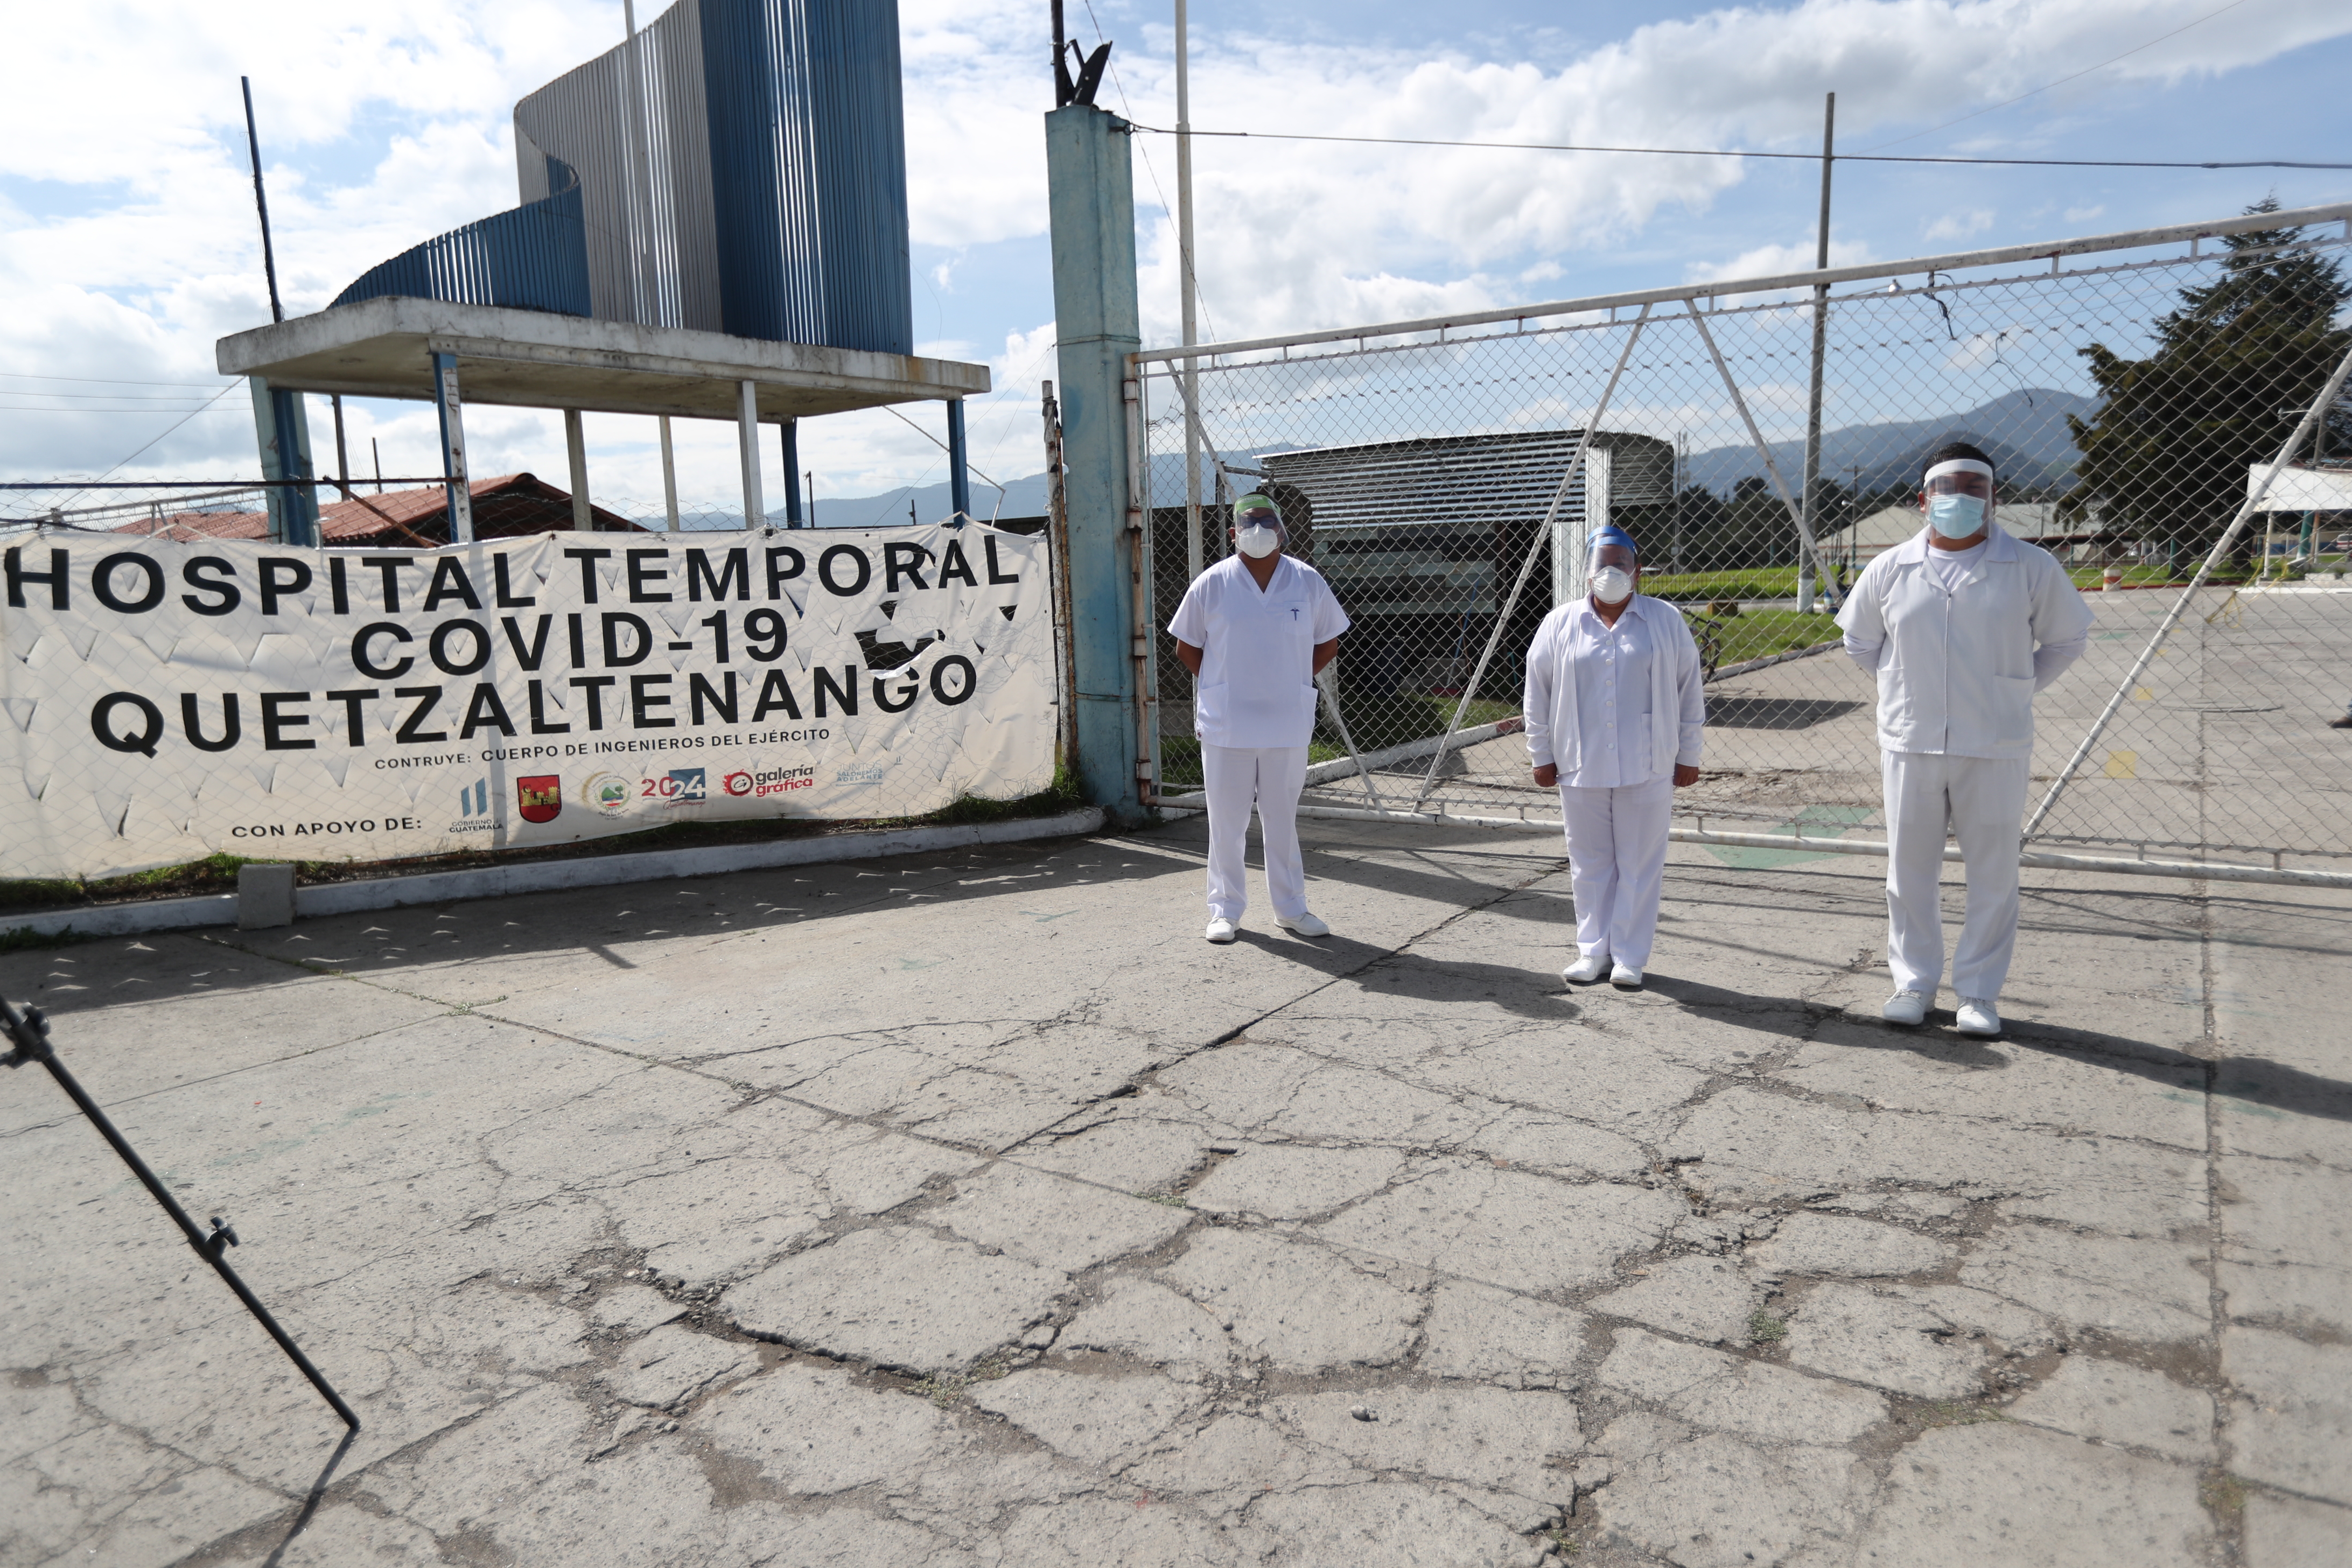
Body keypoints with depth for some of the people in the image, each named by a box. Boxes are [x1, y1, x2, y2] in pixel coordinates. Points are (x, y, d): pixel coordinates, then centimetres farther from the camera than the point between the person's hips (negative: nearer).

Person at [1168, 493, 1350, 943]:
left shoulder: (1308, 582, 2)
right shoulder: (1211, 584, -2)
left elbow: (1328, 642, 12)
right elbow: (1187, 647, 7)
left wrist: (1293, 683, 5)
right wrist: (1223, 686, 2)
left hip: (1288, 724, 1)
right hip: (1226, 725, -1)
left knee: (1283, 820, 11)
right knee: (1227, 821, 6)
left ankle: (1290, 908, 23)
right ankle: (1226, 910, 18)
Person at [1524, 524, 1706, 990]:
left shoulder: (1666, 622, 4)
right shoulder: (1560, 624, 4)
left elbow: (1690, 692, 7)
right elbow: (1537, 693, 8)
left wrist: (1688, 756, 6)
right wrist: (1542, 755, 6)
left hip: (1648, 769, -1)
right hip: (1580, 767, 1)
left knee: (1640, 865, 3)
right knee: (1590, 863, 8)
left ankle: (1630, 957, 13)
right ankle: (1593, 950, 20)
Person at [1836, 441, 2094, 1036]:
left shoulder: (2031, 568, -1)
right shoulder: (1890, 570, 2)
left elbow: (2067, 639, 13)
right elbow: (1859, 641, 18)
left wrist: (2017, 688, 9)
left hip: (1995, 749, -1)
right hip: (1909, 745, 1)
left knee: (1994, 876, 5)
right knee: (1909, 873, 8)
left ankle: (1979, 992, 18)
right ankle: (1914, 981, 23)